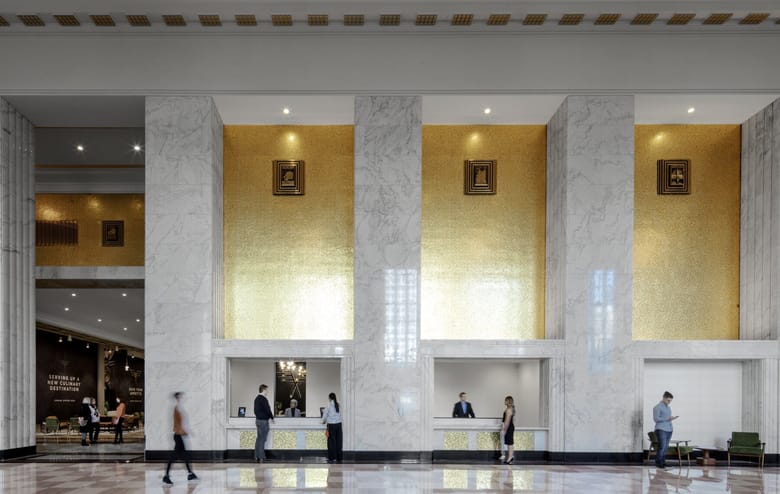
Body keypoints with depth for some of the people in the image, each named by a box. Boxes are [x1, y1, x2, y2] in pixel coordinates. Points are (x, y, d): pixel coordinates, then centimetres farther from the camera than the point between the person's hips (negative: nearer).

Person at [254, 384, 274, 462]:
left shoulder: (257, 399, 12)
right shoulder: (263, 399, -17)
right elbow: (267, 410, -15)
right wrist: (272, 418, -1)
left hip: (258, 420, 9)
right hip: (263, 421, -9)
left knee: (259, 438, 12)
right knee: (262, 439, -6)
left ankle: (257, 457, 15)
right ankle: (261, 457, -5)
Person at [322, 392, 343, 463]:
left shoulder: (329, 405, -7)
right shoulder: (338, 405, 5)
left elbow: (325, 414, 0)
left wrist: (323, 421, 21)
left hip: (331, 425, -4)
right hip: (339, 424, 4)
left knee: (332, 441, 1)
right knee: (339, 441, 7)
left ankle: (332, 458, 2)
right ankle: (339, 458, 10)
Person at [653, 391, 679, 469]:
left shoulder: (668, 408, 20)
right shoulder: (657, 407, -3)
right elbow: (656, 418, -11)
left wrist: (671, 419, 7)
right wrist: (667, 419, -16)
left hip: (669, 430, 7)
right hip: (661, 430, -7)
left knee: (665, 447, 3)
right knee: (662, 446, -12)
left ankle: (663, 462, 9)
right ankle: (658, 463, -4)